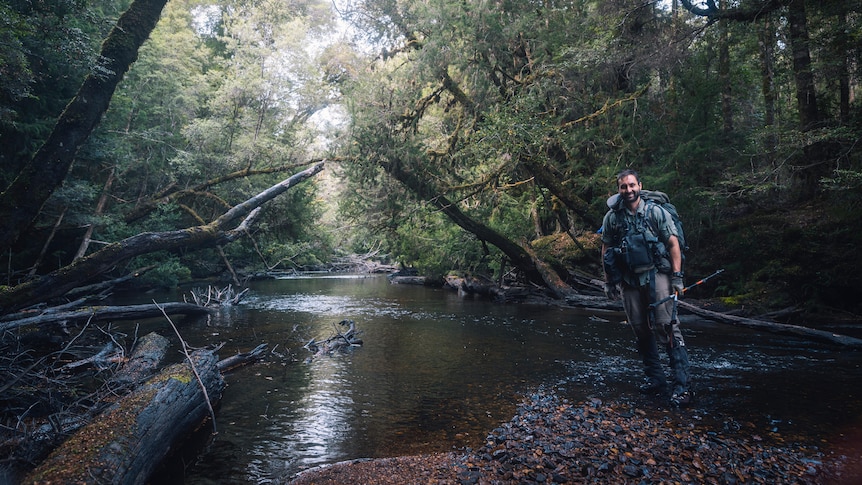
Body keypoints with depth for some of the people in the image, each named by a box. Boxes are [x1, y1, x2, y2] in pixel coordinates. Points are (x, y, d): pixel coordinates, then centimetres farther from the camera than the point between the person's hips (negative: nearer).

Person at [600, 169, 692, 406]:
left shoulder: (656, 211, -2)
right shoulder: (612, 217, 4)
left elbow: (673, 244, -1)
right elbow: (605, 250, 10)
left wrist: (677, 276, -7)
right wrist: (609, 282, 8)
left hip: (657, 274, -3)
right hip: (629, 280, 3)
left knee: (667, 326, -11)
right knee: (641, 330, 8)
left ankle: (681, 384, -8)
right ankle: (655, 379, 21)